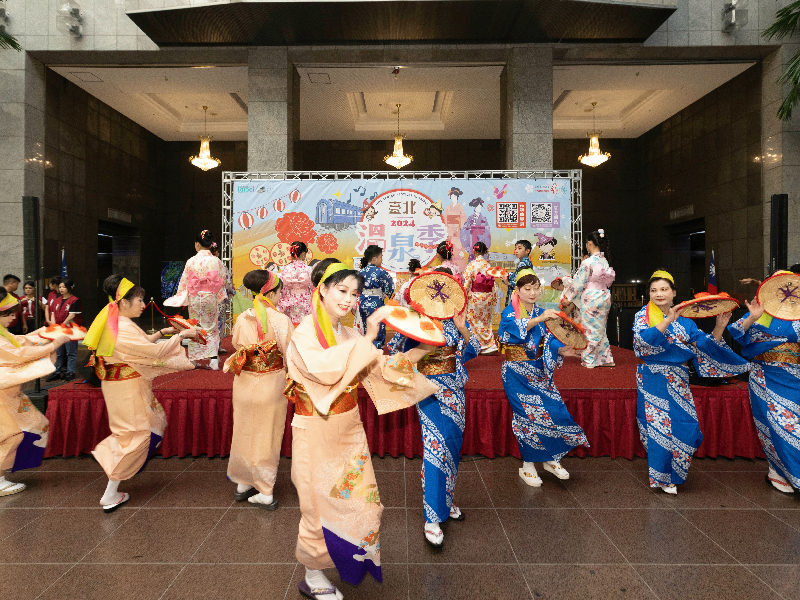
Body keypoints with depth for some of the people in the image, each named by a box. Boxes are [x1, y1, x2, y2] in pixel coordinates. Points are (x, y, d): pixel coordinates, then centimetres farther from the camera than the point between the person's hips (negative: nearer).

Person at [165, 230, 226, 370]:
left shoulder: (191, 261, -9)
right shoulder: (216, 261, -5)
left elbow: (184, 282, 0)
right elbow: (222, 281, 2)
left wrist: (180, 296, 16)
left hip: (195, 298, -1)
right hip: (211, 298, 1)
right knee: (211, 328, 9)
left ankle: (193, 360, 20)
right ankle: (213, 360, 2)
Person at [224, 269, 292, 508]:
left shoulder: (241, 319, -4)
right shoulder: (280, 320, -18)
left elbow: (237, 346, 9)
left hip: (244, 385, 4)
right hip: (271, 387, -4)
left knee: (245, 433, 19)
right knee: (267, 437, 9)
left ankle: (242, 484, 33)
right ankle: (265, 493, 18)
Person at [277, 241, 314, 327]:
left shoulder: (285, 270, -3)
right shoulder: (308, 270, -9)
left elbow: (282, 290, 2)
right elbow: (313, 289, -4)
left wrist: (281, 308, 12)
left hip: (290, 307, 2)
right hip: (304, 304, -2)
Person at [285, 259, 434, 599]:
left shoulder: (349, 336, 6)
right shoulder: (304, 333, -14)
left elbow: (383, 367, 2)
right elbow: (326, 368, -33)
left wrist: (422, 349, -9)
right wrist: (367, 338, -31)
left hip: (348, 429, 6)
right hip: (317, 433, -6)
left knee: (359, 496, 13)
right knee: (322, 501, 7)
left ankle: (348, 560, 39)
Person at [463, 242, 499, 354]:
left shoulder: (471, 265, -11)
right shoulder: (489, 265, 2)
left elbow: (466, 284, -13)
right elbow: (493, 284, 5)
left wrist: (464, 298, -4)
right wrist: (493, 298, 14)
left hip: (475, 297, -5)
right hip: (487, 297, 5)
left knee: (475, 322, 5)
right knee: (486, 321, 15)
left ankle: (490, 344, 6)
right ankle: (491, 344, 19)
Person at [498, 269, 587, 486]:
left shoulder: (541, 313, 9)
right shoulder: (509, 312, -8)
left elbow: (548, 340, 1)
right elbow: (517, 328, -30)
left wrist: (562, 349, -19)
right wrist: (540, 319, -44)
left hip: (539, 370, 5)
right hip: (517, 373, -5)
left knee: (554, 410, 1)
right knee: (528, 414, -5)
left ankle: (550, 459, 20)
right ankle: (528, 466, 11)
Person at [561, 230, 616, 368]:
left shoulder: (587, 262, -17)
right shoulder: (604, 261, 5)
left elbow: (579, 283, -12)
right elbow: (607, 281, 12)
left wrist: (569, 298, 1)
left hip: (591, 300, -7)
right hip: (604, 298, 7)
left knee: (591, 330, 3)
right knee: (600, 330, 16)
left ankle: (588, 360, 13)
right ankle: (605, 359, 23)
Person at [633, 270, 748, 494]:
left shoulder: (684, 319, 9)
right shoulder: (643, 315, -3)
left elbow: (705, 345, 6)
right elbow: (644, 338, -22)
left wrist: (719, 327, -8)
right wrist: (668, 321, -28)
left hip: (678, 381, 4)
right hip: (654, 380, -4)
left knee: (684, 424, 4)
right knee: (660, 425, -1)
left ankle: (672, 472, 24)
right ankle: (662, 477, 15)